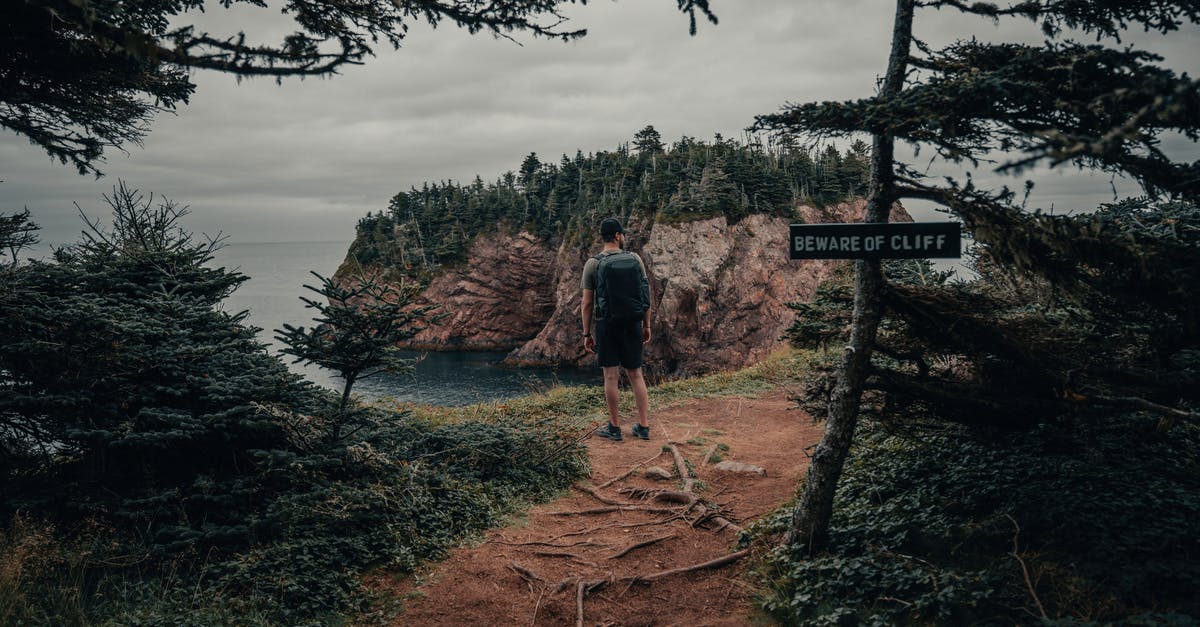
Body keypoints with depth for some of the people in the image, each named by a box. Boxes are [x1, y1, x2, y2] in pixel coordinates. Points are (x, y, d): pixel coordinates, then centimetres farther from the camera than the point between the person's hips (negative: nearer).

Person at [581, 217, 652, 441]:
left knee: (611, 376, 3)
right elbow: (645, 296, 3)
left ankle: (615, 427, 11)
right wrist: (646, 326, 12)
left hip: (607, 324, -2)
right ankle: (643, 426, 13)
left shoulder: (593, 264, -4)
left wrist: (587, 334, 2)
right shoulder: (634, 259, 1)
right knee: (636, 374, 11)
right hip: (632, 324, 2)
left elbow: (587, 303, -5)